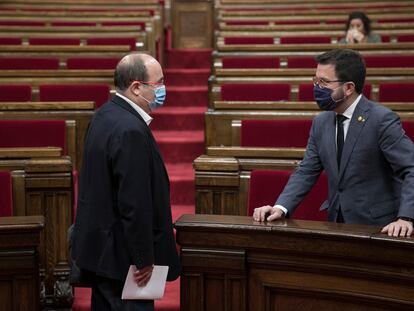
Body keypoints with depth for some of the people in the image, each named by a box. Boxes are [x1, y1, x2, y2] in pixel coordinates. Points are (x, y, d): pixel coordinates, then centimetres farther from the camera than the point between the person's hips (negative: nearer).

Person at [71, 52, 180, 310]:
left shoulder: (106, 115, 7)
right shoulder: (131, 131, -24)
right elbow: (135, 204, -25)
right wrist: (144, 260, -17)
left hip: (99, 244, 10)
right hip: (121, 254, -10)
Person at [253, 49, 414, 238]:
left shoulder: (382, 120, -10)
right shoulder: (320, 122, 9)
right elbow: (306, 172, 9)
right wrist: (281, 207, -6)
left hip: (376, 227, -4)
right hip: (336, 223, 4)